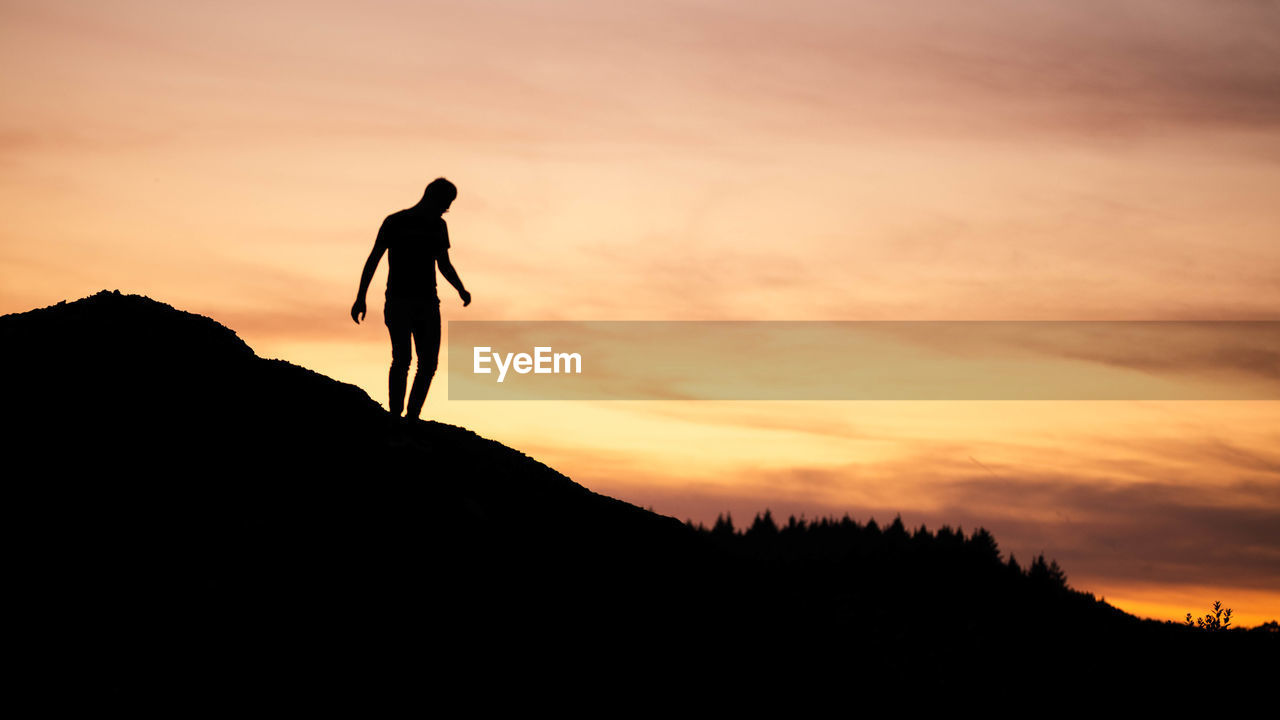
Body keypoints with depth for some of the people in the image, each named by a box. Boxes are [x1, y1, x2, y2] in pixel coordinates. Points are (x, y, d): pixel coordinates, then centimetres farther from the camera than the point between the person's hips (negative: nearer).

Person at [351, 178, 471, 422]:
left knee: (429, 363, -4)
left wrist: (461, 289, 6)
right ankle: (394, 418, -9)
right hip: (398, 301, -5)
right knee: (402, 360, -14)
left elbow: (444, 264, 23)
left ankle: (412, 417, 5)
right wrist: (360, 298, -9)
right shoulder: (395, 222, -3)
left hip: (427, 303, 5)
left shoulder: (438, 226, 13)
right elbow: (373, 259, -3)